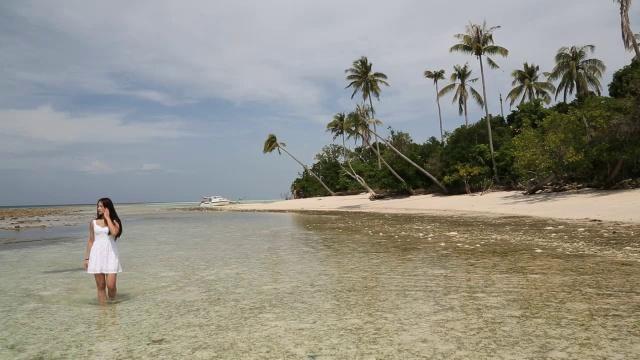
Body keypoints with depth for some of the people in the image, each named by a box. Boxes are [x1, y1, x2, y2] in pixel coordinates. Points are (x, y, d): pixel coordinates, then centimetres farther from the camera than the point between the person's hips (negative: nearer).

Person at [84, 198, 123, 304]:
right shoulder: (94, 222, 8)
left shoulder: (114, 221, 1)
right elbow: (91, 241, 12)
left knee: (111, 285, -8)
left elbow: (114, 232, -22)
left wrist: (107, 217, -12)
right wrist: (87, 258, 8)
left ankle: (112, 303, 21)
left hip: (110, 255, -2)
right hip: (97, 255, 2)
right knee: (100, 286, 4)